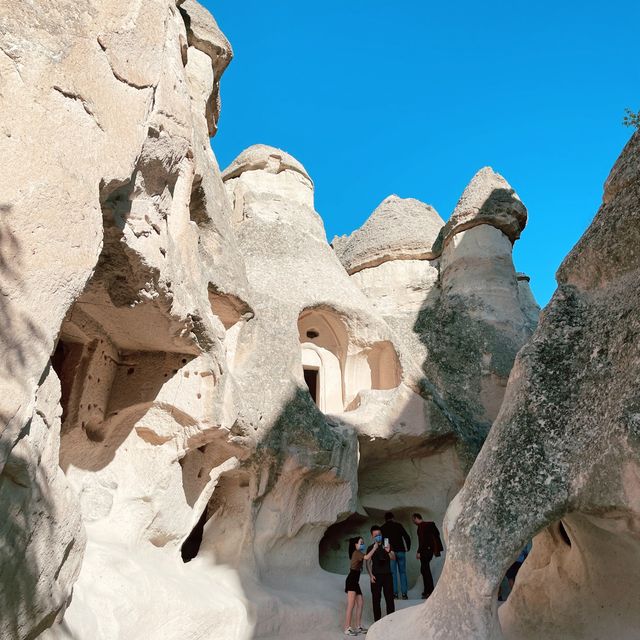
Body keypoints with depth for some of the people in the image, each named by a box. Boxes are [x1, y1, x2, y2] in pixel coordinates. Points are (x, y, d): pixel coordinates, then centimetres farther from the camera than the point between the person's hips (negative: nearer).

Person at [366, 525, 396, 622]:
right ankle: (377, 620, 9)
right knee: (376, 599, 0)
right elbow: (368, 563, 5)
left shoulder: (387, 546, 7)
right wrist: (370, 575, -7)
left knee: (389, 598, -2)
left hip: (387, 575, 0)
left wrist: (389, 551, -23)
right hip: (376, 576, 0)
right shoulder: (370, 548, 6)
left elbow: (393, 558, -2)